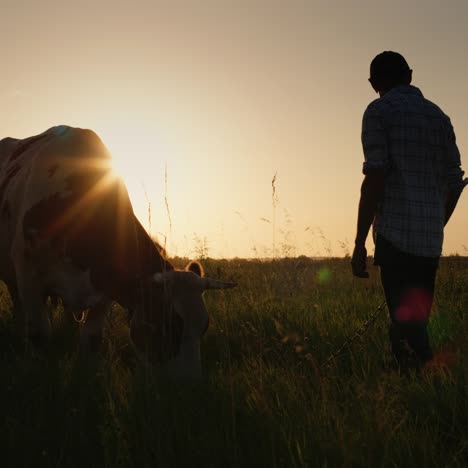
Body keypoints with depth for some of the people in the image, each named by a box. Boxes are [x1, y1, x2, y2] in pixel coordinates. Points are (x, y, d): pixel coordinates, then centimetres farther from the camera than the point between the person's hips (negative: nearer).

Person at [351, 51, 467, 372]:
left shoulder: (379, 111, -1)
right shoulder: (439, 117, 16)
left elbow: (375, 180, -11)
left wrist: (359, 243, -9)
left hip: (396, 237, -6)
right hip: (430, 242, 6)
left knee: (406, 329, -9)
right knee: (415, 327, 14)